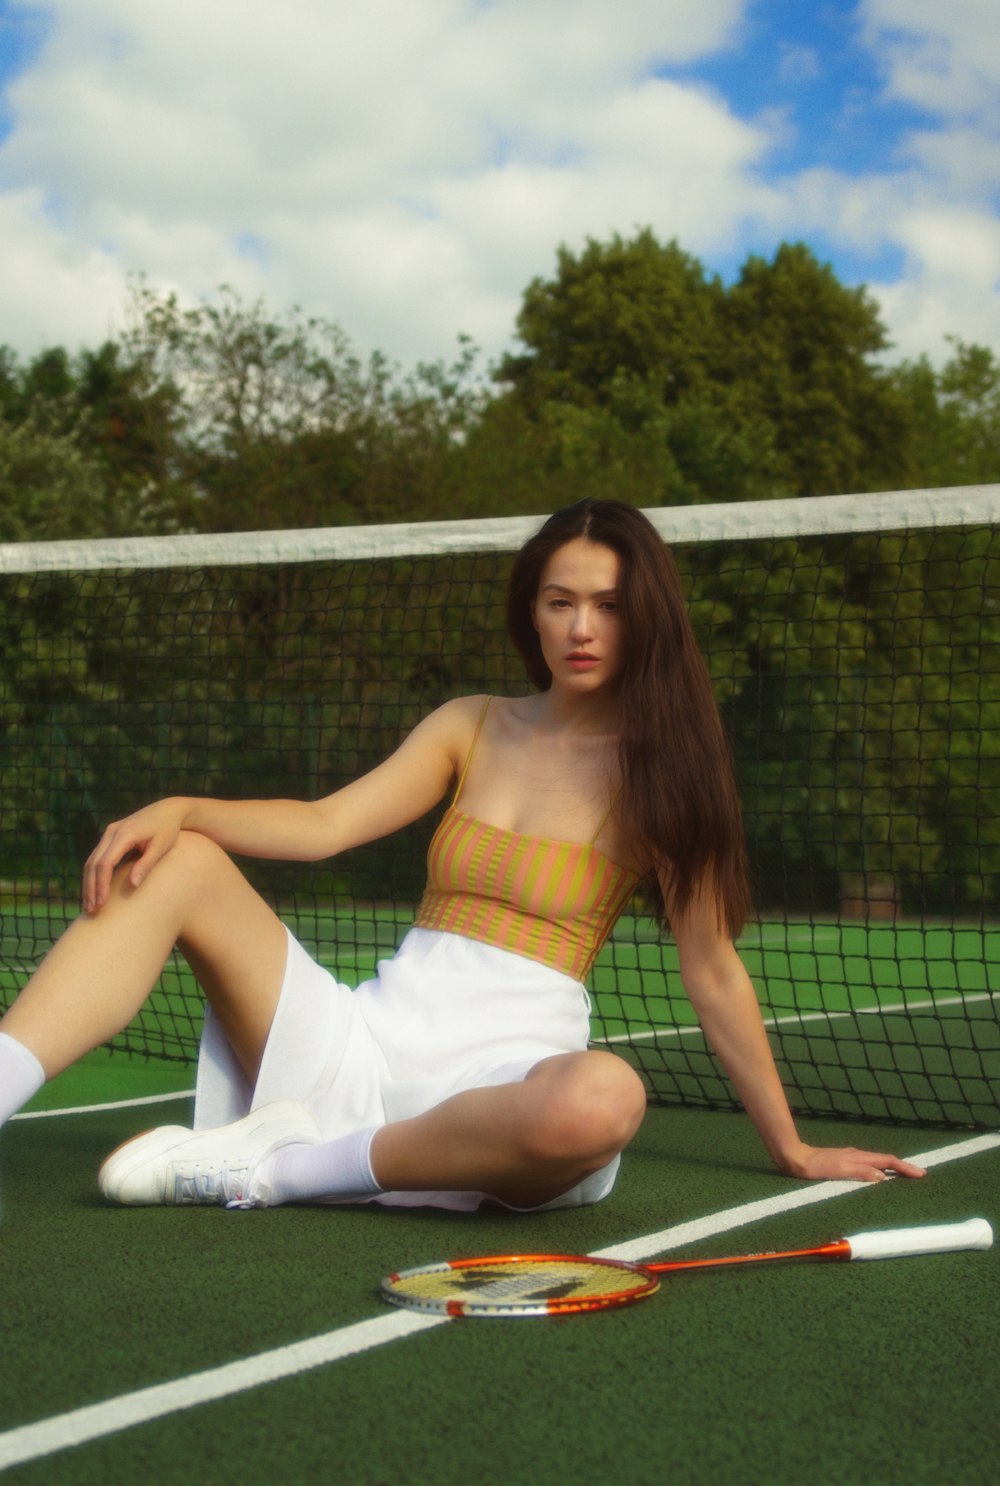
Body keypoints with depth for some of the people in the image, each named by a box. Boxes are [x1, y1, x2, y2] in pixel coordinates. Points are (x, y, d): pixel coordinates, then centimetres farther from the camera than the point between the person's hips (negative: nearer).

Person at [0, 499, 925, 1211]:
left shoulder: (660, 774, 3)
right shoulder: (474, 729, 13)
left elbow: (713, 973, 4)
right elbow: (326, 824, 1)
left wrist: (793, 1150, 5)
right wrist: (176, 809, -15)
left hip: (496, 1082, -3)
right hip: (370, 1039, 4)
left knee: (604, 1098, -40)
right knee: (177, 863, -11)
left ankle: (291, 1168, -24)